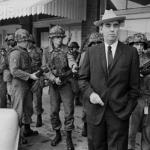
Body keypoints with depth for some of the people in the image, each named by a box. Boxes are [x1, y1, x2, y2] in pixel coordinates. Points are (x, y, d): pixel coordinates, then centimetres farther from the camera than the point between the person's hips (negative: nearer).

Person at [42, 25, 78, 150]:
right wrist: (54, 78, -17)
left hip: (67, 84, -2)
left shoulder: (66, 49, -2)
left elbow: (71, 60, -18)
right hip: (53, 85, 2)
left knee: (69, 111, 0)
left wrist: (74, 66, -42)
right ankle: (58, 134, 29)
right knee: (54, 111, 9)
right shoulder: (46, 52, 4)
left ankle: (69, 137, 15)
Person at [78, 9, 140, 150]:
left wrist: (128, 109, -2)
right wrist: (90, 93, -11)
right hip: (95, 110, 2)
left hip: (120, 112, -1)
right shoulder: (91, 51, 3)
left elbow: (134, 85, 1)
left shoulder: (131, 52, -2)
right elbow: (82, 78, 6)